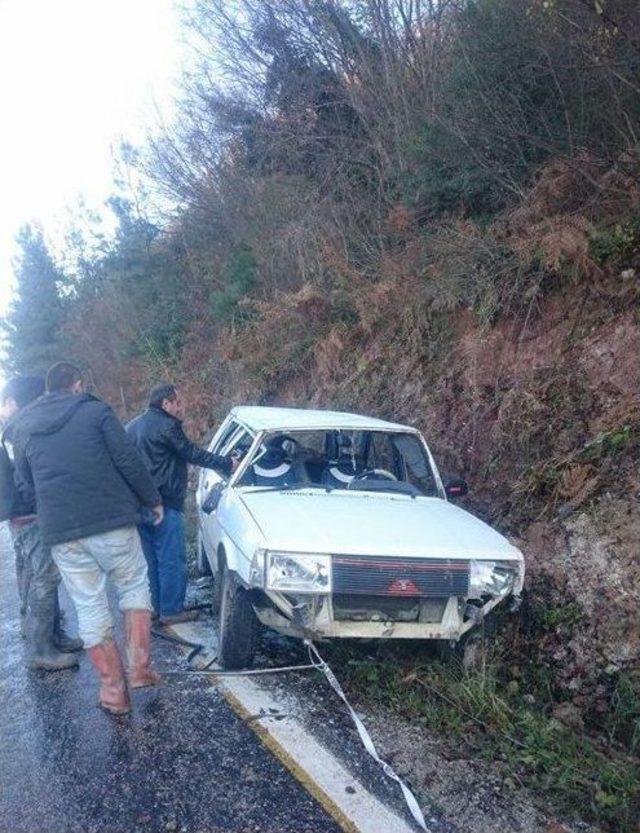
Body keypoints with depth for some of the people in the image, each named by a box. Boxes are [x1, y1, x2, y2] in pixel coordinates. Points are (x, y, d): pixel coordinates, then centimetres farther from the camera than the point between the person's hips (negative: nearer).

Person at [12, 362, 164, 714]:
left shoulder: (24, 425, 12)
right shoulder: (95, 411, -1)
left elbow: (24, 484, 17)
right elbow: (128, 460, -6)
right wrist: (153, 499, 6)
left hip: (60, 532, 3)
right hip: (111, 521, -3)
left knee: (89, 607, 11)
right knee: (134, 586, 17)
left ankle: (113, 689, 14)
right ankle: (138, 667, 11)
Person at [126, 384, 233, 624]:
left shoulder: (132, 426, 16)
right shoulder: (167, 426, -12)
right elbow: (193, 454, -9)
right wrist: (228, 464, -1)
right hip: (164, 503, -9)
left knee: (149, 558, 16)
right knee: (171, 559, -1)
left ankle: (153, 606, 23)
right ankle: (171, 610, 3)